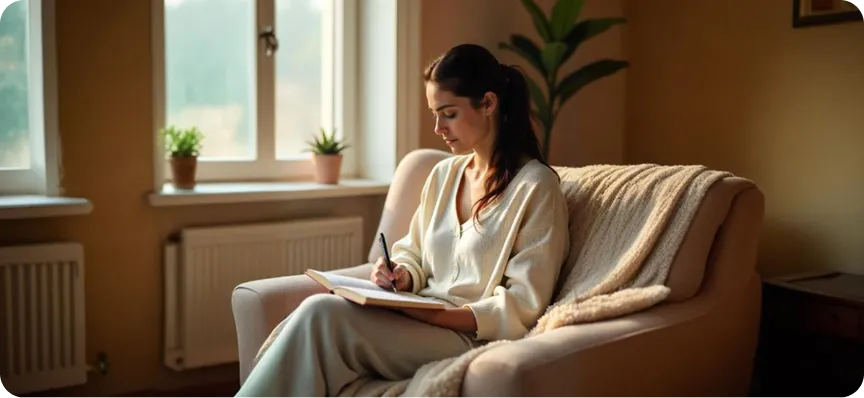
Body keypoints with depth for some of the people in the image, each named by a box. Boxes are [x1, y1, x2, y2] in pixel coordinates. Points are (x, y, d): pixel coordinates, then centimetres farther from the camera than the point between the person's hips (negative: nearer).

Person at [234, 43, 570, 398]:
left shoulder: (535, 186, -7)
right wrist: (402, 276, -5)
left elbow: (523, 305, -11)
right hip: (422, 321, 6)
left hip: (474, 337, -6)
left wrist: (438, 314, -21)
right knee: (310, 319, -22)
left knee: (322, 314, -26)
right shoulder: (443, 174, 14)